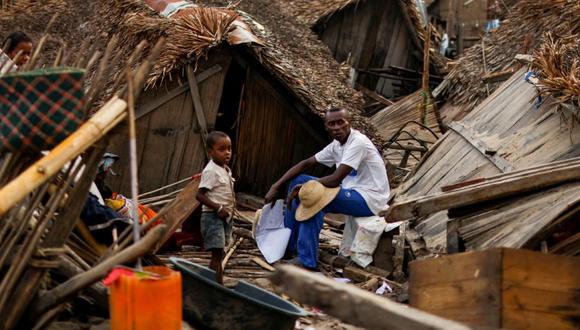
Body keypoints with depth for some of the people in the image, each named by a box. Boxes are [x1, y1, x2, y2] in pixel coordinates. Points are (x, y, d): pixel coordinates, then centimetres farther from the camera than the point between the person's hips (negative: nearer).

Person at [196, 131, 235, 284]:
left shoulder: (226, 170, 12)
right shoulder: (211, 171, -15)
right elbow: (200, 195, -21)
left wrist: (230, 208, 6)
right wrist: (218, 208, -23)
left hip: (225, 216, 9)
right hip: (213, 216, -9)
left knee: (218, 254, 13)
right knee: (217, 254, -8)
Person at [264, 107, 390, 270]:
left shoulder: (358, 142, -20)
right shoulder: (336, 145, 7)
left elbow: (335, 180, -25)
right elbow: (306, 164, 9)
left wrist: (303, 187, -16)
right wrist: (276, 186, 1)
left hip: (369, 199, -9)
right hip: (351, 192, 9)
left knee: (316, 198, -29)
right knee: (298, 181, 6)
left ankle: (307, 260, -23)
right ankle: (288, 243, 10)